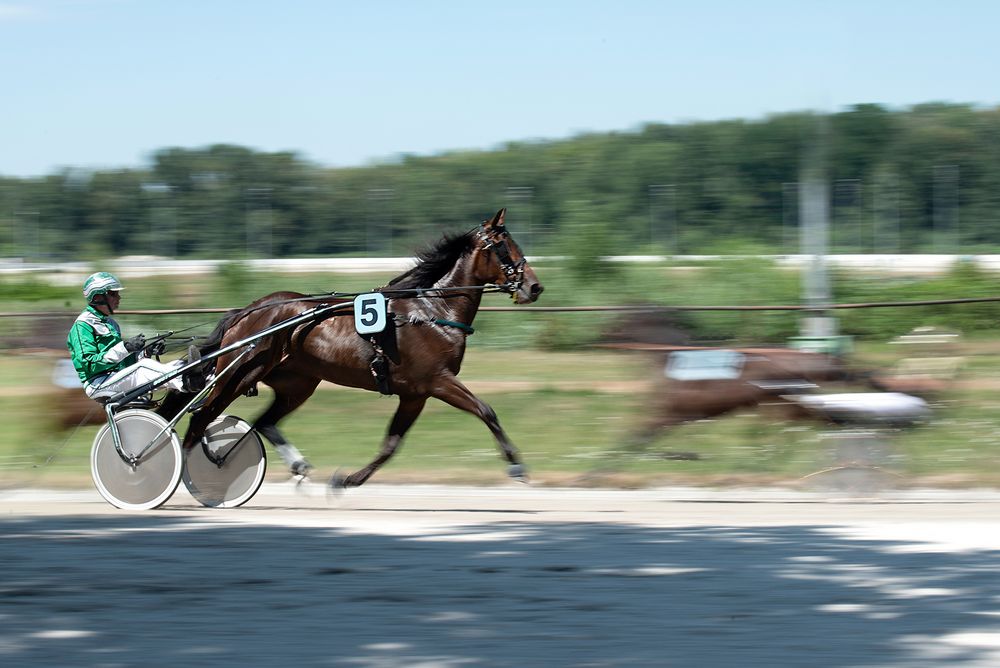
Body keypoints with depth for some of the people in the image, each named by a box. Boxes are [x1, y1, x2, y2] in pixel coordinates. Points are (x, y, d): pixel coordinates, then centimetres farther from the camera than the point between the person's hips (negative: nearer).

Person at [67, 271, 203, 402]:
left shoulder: (109, 323, 23)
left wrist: (146, 352, 2)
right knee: (143, 366, -34)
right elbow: (89, 364, -18)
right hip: (98, 384, -9)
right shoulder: (82, 325, -6)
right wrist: (125, 347, -24)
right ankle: (186, 382, -53)